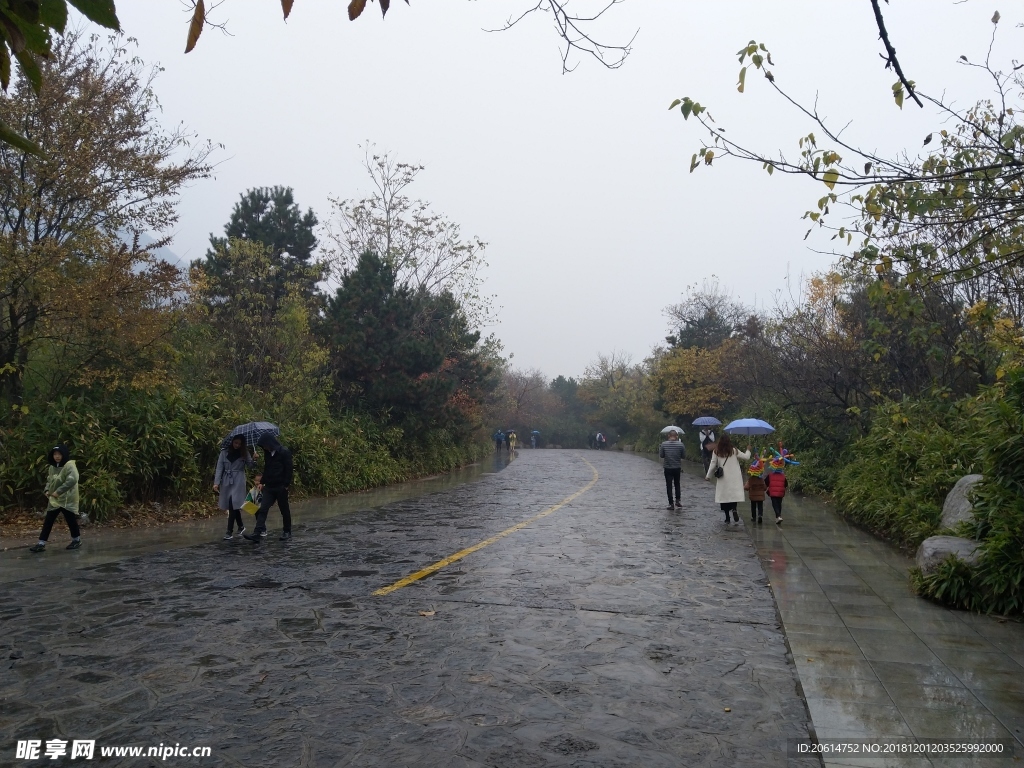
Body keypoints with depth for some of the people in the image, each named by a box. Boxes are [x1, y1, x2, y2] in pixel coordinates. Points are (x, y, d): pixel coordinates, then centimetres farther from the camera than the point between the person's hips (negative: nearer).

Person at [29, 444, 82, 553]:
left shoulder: (70, 465, -15)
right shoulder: (52, 467, 10)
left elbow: (72, 480, -25)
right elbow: (49, 480, 22)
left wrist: (58, 492, -24)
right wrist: (47, 490, 2)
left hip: (67, 499, -7)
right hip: (54, 499, 7)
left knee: (71, 520, 5)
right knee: (48, 521, 4)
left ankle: (77, 540, 23)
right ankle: (41, 544, 7)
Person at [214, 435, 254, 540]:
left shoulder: (244, 453, 3)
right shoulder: (224, 452, 2)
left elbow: (250, 465, -3)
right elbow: (219, 468, -1)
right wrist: (216, 482, -8)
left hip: (238, 482, -2)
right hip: (226, 481, 2)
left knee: (233, 504, -11)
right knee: (234, 505, 9)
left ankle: (229, 532, -9)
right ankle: (241, 527, 28)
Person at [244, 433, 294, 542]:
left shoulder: (284, 452, -12)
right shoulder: (267, 453, 10)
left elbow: (289, 470, -14)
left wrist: (286, 485, -16)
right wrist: (262, 482, 14)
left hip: (281, 487, -6)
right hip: (269, 486, 6)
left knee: (284, 510, 6)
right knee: (262, 509, -4)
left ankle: (287, 532, 19)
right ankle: (257, 533, -8)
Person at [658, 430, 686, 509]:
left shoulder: (664, 444, -11)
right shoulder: (680, 444, -10)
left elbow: (661, 455, -2)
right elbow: (684, 456, -3)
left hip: (668, 468, -1)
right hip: (677, 468, 1)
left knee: (669, 486, 7)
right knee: (677, 484, 20)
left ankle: (671, 504, 6)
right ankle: (677, 501, 12)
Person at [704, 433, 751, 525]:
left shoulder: (716, 452, -2)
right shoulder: (734, 451, -2)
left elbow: (713, 465, 0)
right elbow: (746, 457, 5)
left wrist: (708, 476, 10)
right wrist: (748, 450, 26)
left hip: (723, 479, 0)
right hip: (734, 479, 0)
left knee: (724, 497, 8)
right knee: (734, 496, 3)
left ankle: (727, 518, 11)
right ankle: (734, 509, -27)